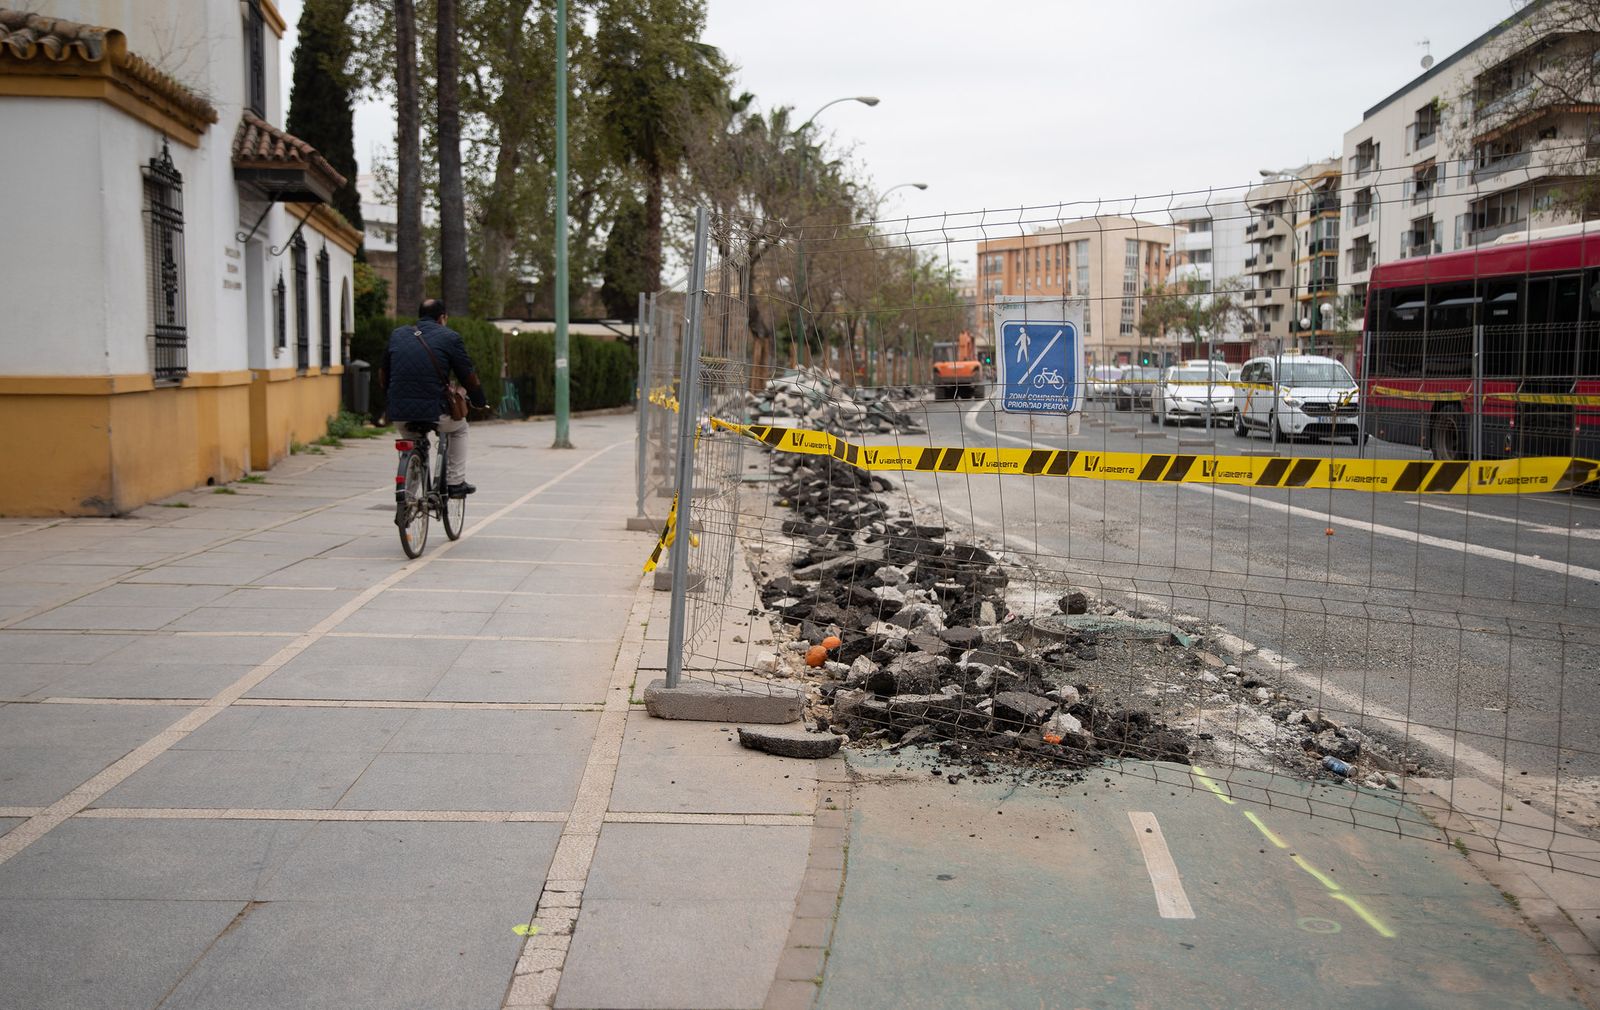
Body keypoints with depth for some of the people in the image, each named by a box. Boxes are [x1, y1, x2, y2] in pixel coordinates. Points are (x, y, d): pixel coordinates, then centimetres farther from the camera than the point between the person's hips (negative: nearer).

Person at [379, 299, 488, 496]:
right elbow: (469, 377, 4)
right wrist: (480, 401, 20)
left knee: (412, 439, 35)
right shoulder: (449, 337, 3)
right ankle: (456, 483, 22)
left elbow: (383, 375, 21)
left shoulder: (396, 335, 15)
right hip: (434, 412, -3)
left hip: (399, 414, 4)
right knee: (459, 428, 28)